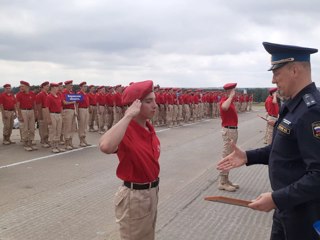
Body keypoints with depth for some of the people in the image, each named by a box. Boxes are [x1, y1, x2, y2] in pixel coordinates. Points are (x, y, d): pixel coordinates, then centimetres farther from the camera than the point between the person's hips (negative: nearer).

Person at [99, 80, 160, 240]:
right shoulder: (125, 130, -25)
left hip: (152, 191, 8)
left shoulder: (149, 127, 0)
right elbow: (105, 147, -49)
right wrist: (128, 116, -39)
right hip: (134, 196, -8)